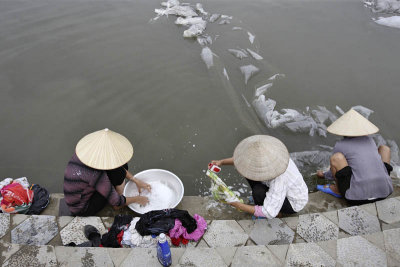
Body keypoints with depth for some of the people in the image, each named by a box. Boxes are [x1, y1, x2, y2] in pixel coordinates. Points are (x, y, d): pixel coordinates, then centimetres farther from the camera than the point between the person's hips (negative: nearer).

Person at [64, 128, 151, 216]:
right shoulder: (96, 174, -37)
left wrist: (136, 180, 0)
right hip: (82, 210, -7)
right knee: (119, 173, -19)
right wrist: (136, 199, -5)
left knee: (122, 165, -2)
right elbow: (116, 202, -23)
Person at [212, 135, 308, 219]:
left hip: (294, 203, -6)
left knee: (258, 191, -31)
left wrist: (239, 205, -32)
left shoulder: (278, 179, -42)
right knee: (250, 170, -7)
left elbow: (269, 213, -38)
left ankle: (277, 212, 1)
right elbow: (247, 159, -6)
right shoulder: (268, 153, -22)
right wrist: (221, 162, -19)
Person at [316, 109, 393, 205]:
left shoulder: (339, 146, 0)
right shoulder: (369, 139, 12)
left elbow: (334, 173, 14)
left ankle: (337, 190, 13)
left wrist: (323, 175, 36)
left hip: (358, 198, -5)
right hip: (384, 192, 5)